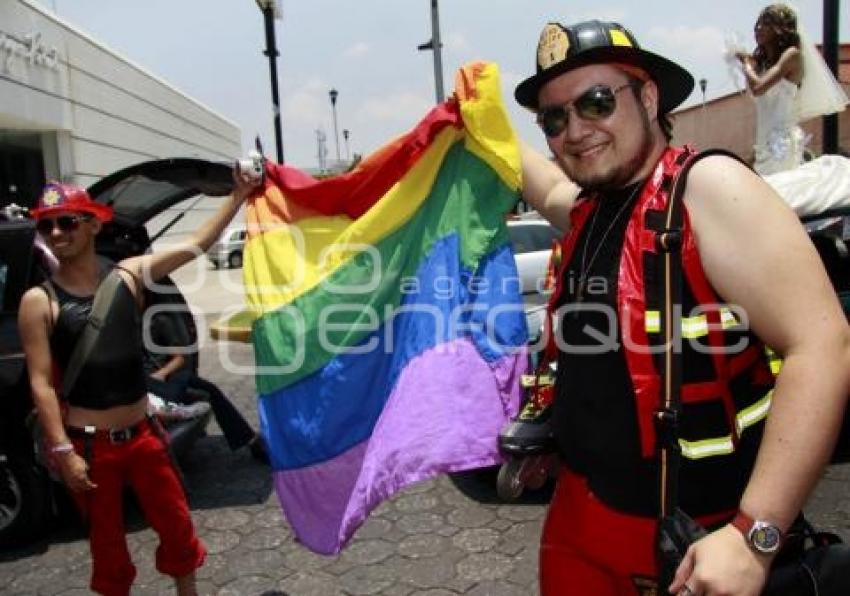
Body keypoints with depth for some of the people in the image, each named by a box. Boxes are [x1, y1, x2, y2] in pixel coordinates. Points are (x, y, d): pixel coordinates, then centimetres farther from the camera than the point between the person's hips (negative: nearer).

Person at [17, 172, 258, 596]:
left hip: (142, 433, 3)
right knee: (107, 544, 14)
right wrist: (63, 451, -15)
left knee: (177, 527, 15)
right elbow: (41, 383, -11)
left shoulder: (128, 274, -2)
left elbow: (197, 244, -2)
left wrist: (239, 195, -6)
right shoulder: (39, 301, -9)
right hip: (89, 444, -2)